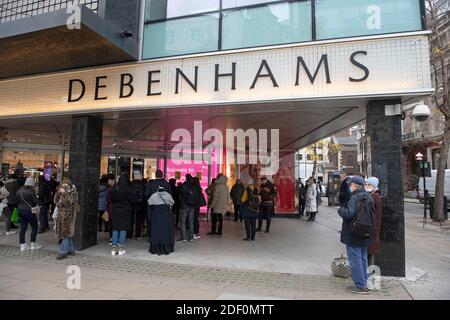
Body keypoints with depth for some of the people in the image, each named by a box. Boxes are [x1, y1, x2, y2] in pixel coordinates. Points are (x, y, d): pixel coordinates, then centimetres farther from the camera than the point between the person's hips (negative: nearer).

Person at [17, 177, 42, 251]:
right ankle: (33, 244, 10)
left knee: (23, 228, 11)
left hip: (21, 211, 7)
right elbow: (36, 202, -13)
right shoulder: (31, 191, -17)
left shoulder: (19, 191, 7)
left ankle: (22, 245, 14)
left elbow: (18, 202, 12)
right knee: (34, 227, 6)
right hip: (29, 211, -7)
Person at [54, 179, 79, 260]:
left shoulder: (74, 193, -5)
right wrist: (58, 193, -2)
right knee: (67, 233, 11)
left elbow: (69, 202, -18)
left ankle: (63, 252, -2)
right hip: (61, 215, 7)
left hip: (68, 215, -7)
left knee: (65, 233, -7)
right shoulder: (62, 192, 16)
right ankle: (70, 250, 20)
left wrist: (64, 193, -17)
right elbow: (56, 201, 10)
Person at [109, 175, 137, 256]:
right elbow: (134, 200, -8)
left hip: (115, 210, 3)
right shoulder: (127, 189, -13)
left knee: (115, 229, 9)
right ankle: (121, 248, 3)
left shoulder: (113, 189, -1)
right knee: (123, 229, 2)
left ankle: (114, 248, 9)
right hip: (125, 210, -3)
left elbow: (111, 200, 9)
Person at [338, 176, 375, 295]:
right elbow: (372, 216, 14)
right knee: (363, 258, 17)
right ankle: (364, 284, 27)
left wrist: (340, 209, -9)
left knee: (355, 259, 1)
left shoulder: (354, 198, -19)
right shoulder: (369, 198, 7)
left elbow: (348, 214, -26)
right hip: (365, 234, 8)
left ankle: (360, 286, 6)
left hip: (353, 235, -8)